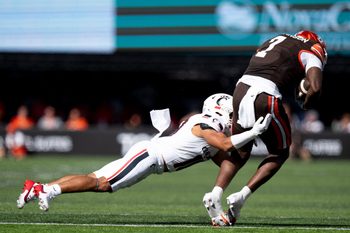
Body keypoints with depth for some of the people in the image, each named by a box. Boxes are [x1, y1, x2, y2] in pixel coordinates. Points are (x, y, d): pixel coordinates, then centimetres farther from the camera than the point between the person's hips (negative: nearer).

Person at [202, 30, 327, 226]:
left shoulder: (274, 41, 30)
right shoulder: (311, 54, 10)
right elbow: (315, 88, -6)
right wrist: (306, 104, 13)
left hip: (241, 88, 6)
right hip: (265, 97, -6)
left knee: (240, 153, 20)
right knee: (280, 153, 15)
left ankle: (215, 194, -1)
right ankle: (241, 197, 0)